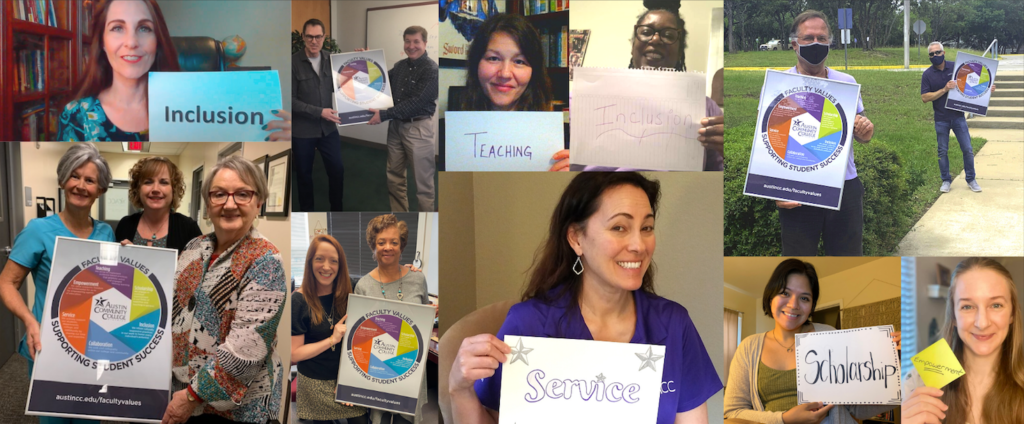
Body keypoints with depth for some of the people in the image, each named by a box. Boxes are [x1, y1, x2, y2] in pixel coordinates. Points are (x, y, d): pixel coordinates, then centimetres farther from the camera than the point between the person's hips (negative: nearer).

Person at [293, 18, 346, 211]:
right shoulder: (294, 62, -12)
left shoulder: (331, 60, 2)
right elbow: (291, 99, -14)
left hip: (328, 128, 3)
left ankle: (337, 210, 27)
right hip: (303, 130, -3)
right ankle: (307, 212, 27)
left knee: (337, 170, 8)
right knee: (304, 174, 11)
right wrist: (319, 112, -20)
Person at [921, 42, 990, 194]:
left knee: (967, 149, 1)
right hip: (941, 119, 0)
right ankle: (946, 181, 20)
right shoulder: (928, 74, -3)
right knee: (942, 151, 8)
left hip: (958, 116, 0)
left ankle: (971, 179, 15)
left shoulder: (956, 67, 0)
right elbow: (925, 97, -11)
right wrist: (944, 90, -19)